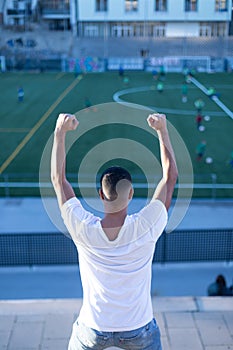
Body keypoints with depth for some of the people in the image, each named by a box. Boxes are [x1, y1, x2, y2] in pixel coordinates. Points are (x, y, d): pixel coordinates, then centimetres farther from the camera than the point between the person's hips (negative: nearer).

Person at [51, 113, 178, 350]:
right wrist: (162, 130, -8)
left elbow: (58, 179, -10)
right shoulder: (146, 227, -25)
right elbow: (170, 176, -12)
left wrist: (60, 132, -9)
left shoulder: (83, 229, -24)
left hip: (92, 331, 1)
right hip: (139, 330, 0)